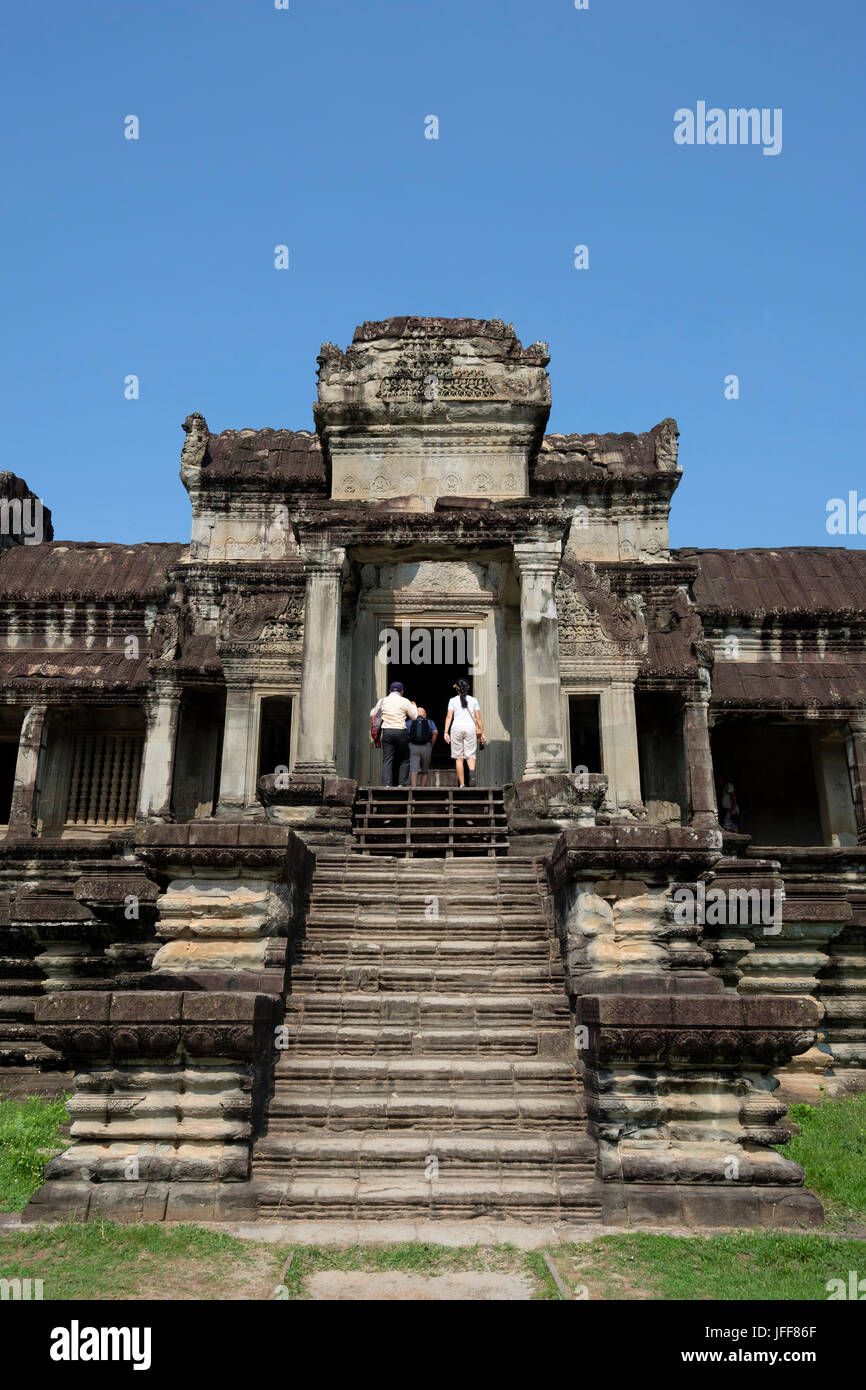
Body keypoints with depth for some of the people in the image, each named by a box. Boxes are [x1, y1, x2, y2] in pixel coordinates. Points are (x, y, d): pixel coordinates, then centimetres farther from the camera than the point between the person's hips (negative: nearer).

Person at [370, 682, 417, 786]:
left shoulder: (383, 700, 7)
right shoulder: (405, 701, 1)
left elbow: (372, 714, 16)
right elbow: (414, 716, 8)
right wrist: (414, 706, 26)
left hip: (387, 732, 2)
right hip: (401, 732, -2)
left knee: (387, 760, 1)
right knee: (404, 759, 10)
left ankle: (386, 784, -9)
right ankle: (402, 783, 2)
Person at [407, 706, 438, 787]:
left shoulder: (409, 722, 16)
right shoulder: (429, 722, 15)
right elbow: (435, 732, -2)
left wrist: (407, 744, 13)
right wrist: (431, 745, 6)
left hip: (413, 747, -1)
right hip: (426, 747, 1)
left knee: (413, 769, -10)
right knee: (425, 770, 13)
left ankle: (414, 787, -26)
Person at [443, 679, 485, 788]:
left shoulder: (453, 700, 10)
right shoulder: (473, 700, 13)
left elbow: (449, 716, 1)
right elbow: (478, 718, 9)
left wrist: (446, 732, -2)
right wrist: (482, 733, 12)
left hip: (457, 727, 0)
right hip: (470, 727, 0)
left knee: (459, 757, 4)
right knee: (470, 755, 0)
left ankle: (462, 784, 2)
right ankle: (471, 771, -34)